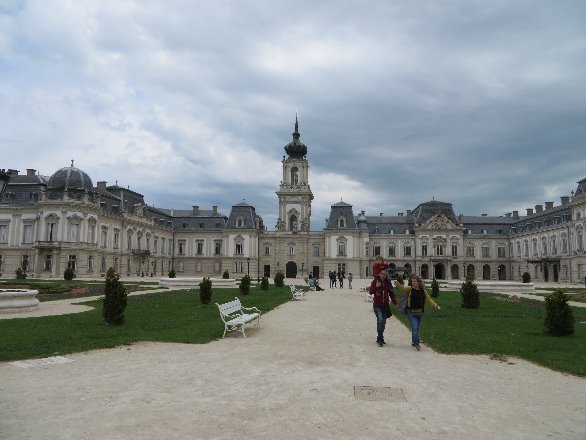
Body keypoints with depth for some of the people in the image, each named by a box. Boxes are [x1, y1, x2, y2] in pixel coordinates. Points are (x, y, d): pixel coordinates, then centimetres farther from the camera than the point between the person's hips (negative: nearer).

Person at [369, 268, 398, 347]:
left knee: (383, 322, 9)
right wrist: (376, 287, -26)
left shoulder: (388, 282, 3)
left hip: (385, 306, 4)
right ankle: (380, 339, -16)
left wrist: (395, 303, -2)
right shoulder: (375, 281, -6)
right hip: (377, 305, -4)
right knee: (380, 320, -20)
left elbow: (391, 293, 5)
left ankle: (379, 339, 24)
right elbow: (370, 292, -9)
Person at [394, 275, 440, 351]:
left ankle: (414, 342, 30)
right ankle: (416, 343, -12)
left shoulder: (423, 291, 6)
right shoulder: (410, 289, -3)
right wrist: (398, 284, -35)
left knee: (417, 328, 13)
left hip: (420, 312, 4)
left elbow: (429, 299, 10)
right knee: (415, 327, -13)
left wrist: (435, 305, 0)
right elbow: (403, 289, -17)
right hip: (411, 311, -4)